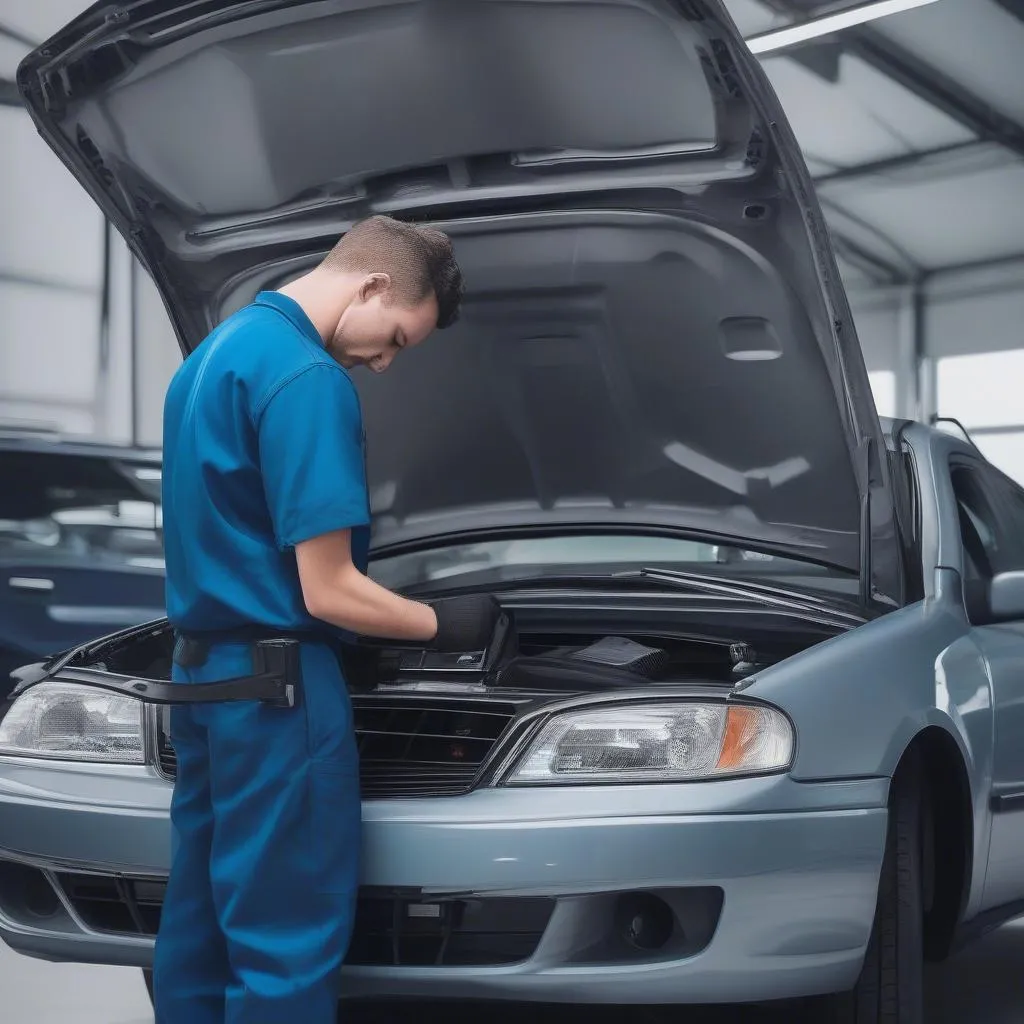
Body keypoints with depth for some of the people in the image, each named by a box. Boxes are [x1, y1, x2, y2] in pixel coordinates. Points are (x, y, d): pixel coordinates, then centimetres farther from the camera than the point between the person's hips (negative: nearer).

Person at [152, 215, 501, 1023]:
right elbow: (328, 592, -19)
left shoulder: (216, 352, 14)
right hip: (275, 683, -10)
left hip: (200, 670, 10)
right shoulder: (306, 379, -17)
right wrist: (444, 625, -4)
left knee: (202, 922, 15)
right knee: (288, 936, -2)